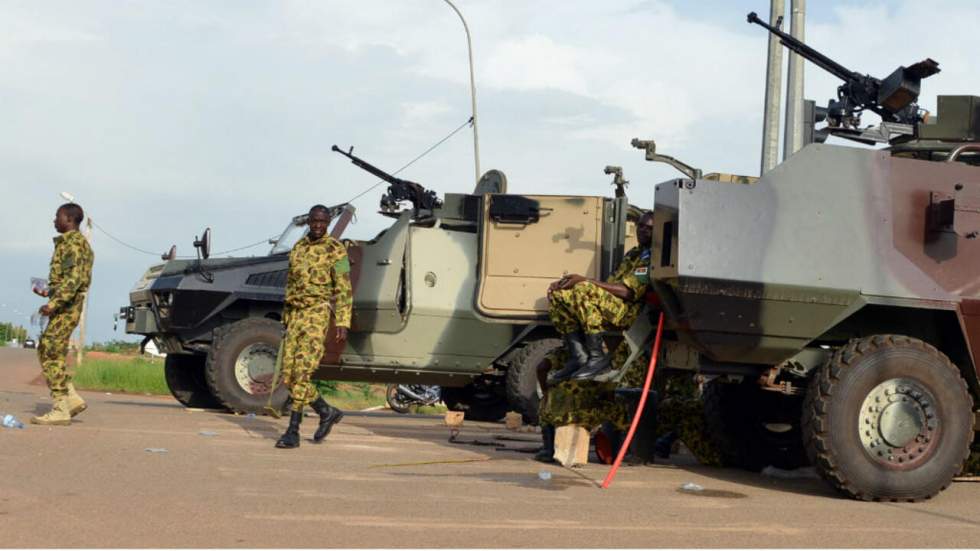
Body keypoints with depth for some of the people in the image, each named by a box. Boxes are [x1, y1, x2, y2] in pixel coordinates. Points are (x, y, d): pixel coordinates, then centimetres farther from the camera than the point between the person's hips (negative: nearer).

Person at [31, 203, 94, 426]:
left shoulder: (72, 244, -13)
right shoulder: (75, 242, 19)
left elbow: (74, 279, -24)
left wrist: (54, 303, -28)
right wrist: (49, 292, 27)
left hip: (65, 309, -10)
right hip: (66, 308, 10)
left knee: (52, 356, -9)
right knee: (46, 351, 14)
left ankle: (61, 410, -9)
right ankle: (72, 399, 12)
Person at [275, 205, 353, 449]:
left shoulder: (336, 250, -2)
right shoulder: (298, 248, 16)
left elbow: (344, 291, -6)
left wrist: (343, 323, -14)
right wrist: (286, 319, 20)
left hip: (318, 313, -6)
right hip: (295, 314, 7)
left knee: (301, 372, -14)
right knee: (288, 375, 3)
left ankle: (293, 432, -10)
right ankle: (327, 412, 21)